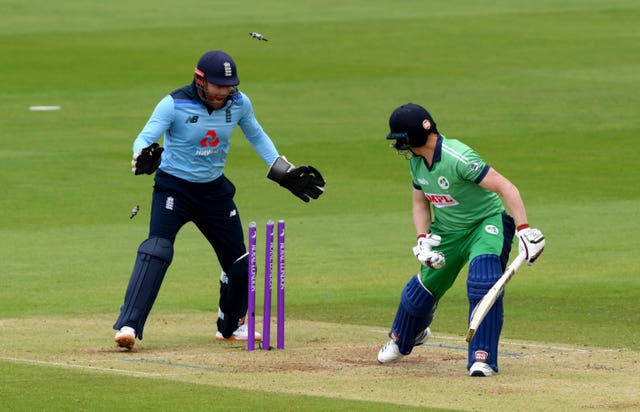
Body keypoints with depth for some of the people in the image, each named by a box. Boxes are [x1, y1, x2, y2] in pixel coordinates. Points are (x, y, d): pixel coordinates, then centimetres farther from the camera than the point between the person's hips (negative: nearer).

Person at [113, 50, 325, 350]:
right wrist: (143, 159, -50)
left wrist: (285, 173, 7)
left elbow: (257, 137, 11)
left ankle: (231, 326, 34)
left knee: (238, 259, 10)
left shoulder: (239, 103, -6)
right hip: (173, 187, -5)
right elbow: (145, 139, -27)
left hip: (215, 190, 5)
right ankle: (128, 326, -27)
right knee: (157, 250, -24)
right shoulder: (174, 105, -20)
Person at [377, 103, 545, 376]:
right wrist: (422, 239, -8)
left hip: (486, 223, -7)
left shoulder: (457, 158, -31)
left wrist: (523, 230, -42)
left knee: (483, 284, -29)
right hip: (446, 230, 7)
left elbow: (505, 187, -33)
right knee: (421, 290, 14)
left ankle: (483, 358, -21)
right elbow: (420, 202, 9)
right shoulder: (416, 160, -5)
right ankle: (402, 339, 45)